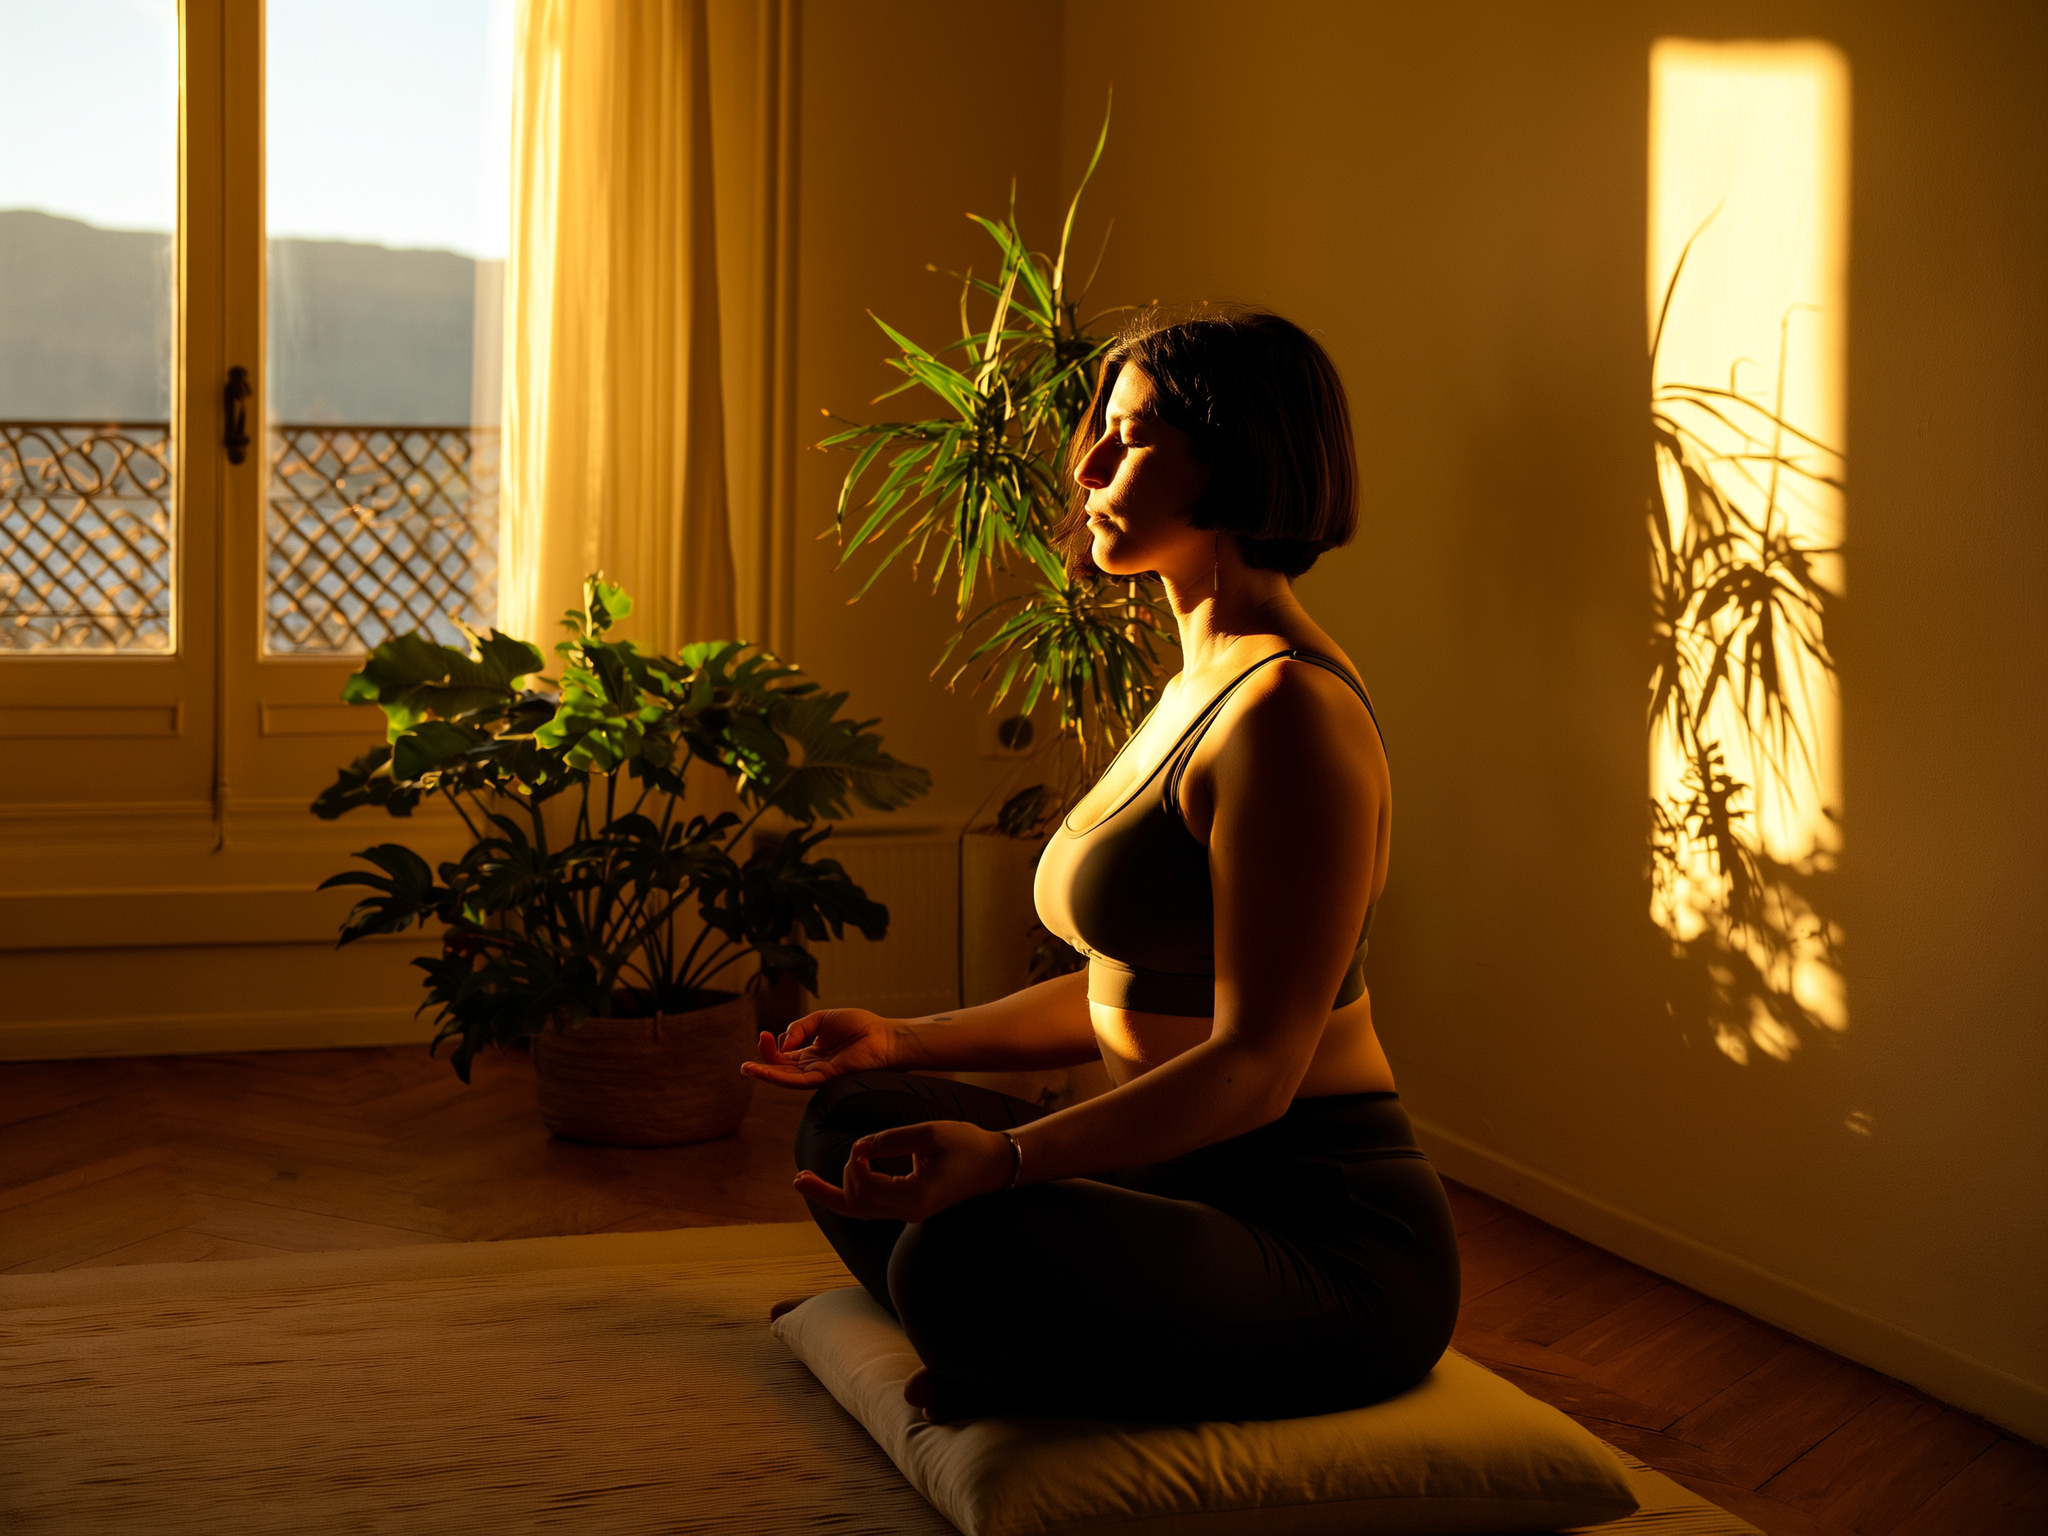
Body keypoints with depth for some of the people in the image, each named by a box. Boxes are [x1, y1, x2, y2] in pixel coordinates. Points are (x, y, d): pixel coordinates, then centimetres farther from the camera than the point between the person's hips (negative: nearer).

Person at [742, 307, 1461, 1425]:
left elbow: (1257, 1063, -23)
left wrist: (1001, 1158, -35)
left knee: (957, 1256, -33)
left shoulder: (1290, 711, -18)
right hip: (1184, 1185, 10)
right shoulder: (1197, 691, 15)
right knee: (850, 1118, 15)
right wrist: (900, 1044, 19)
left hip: (1322, 1237, -10)